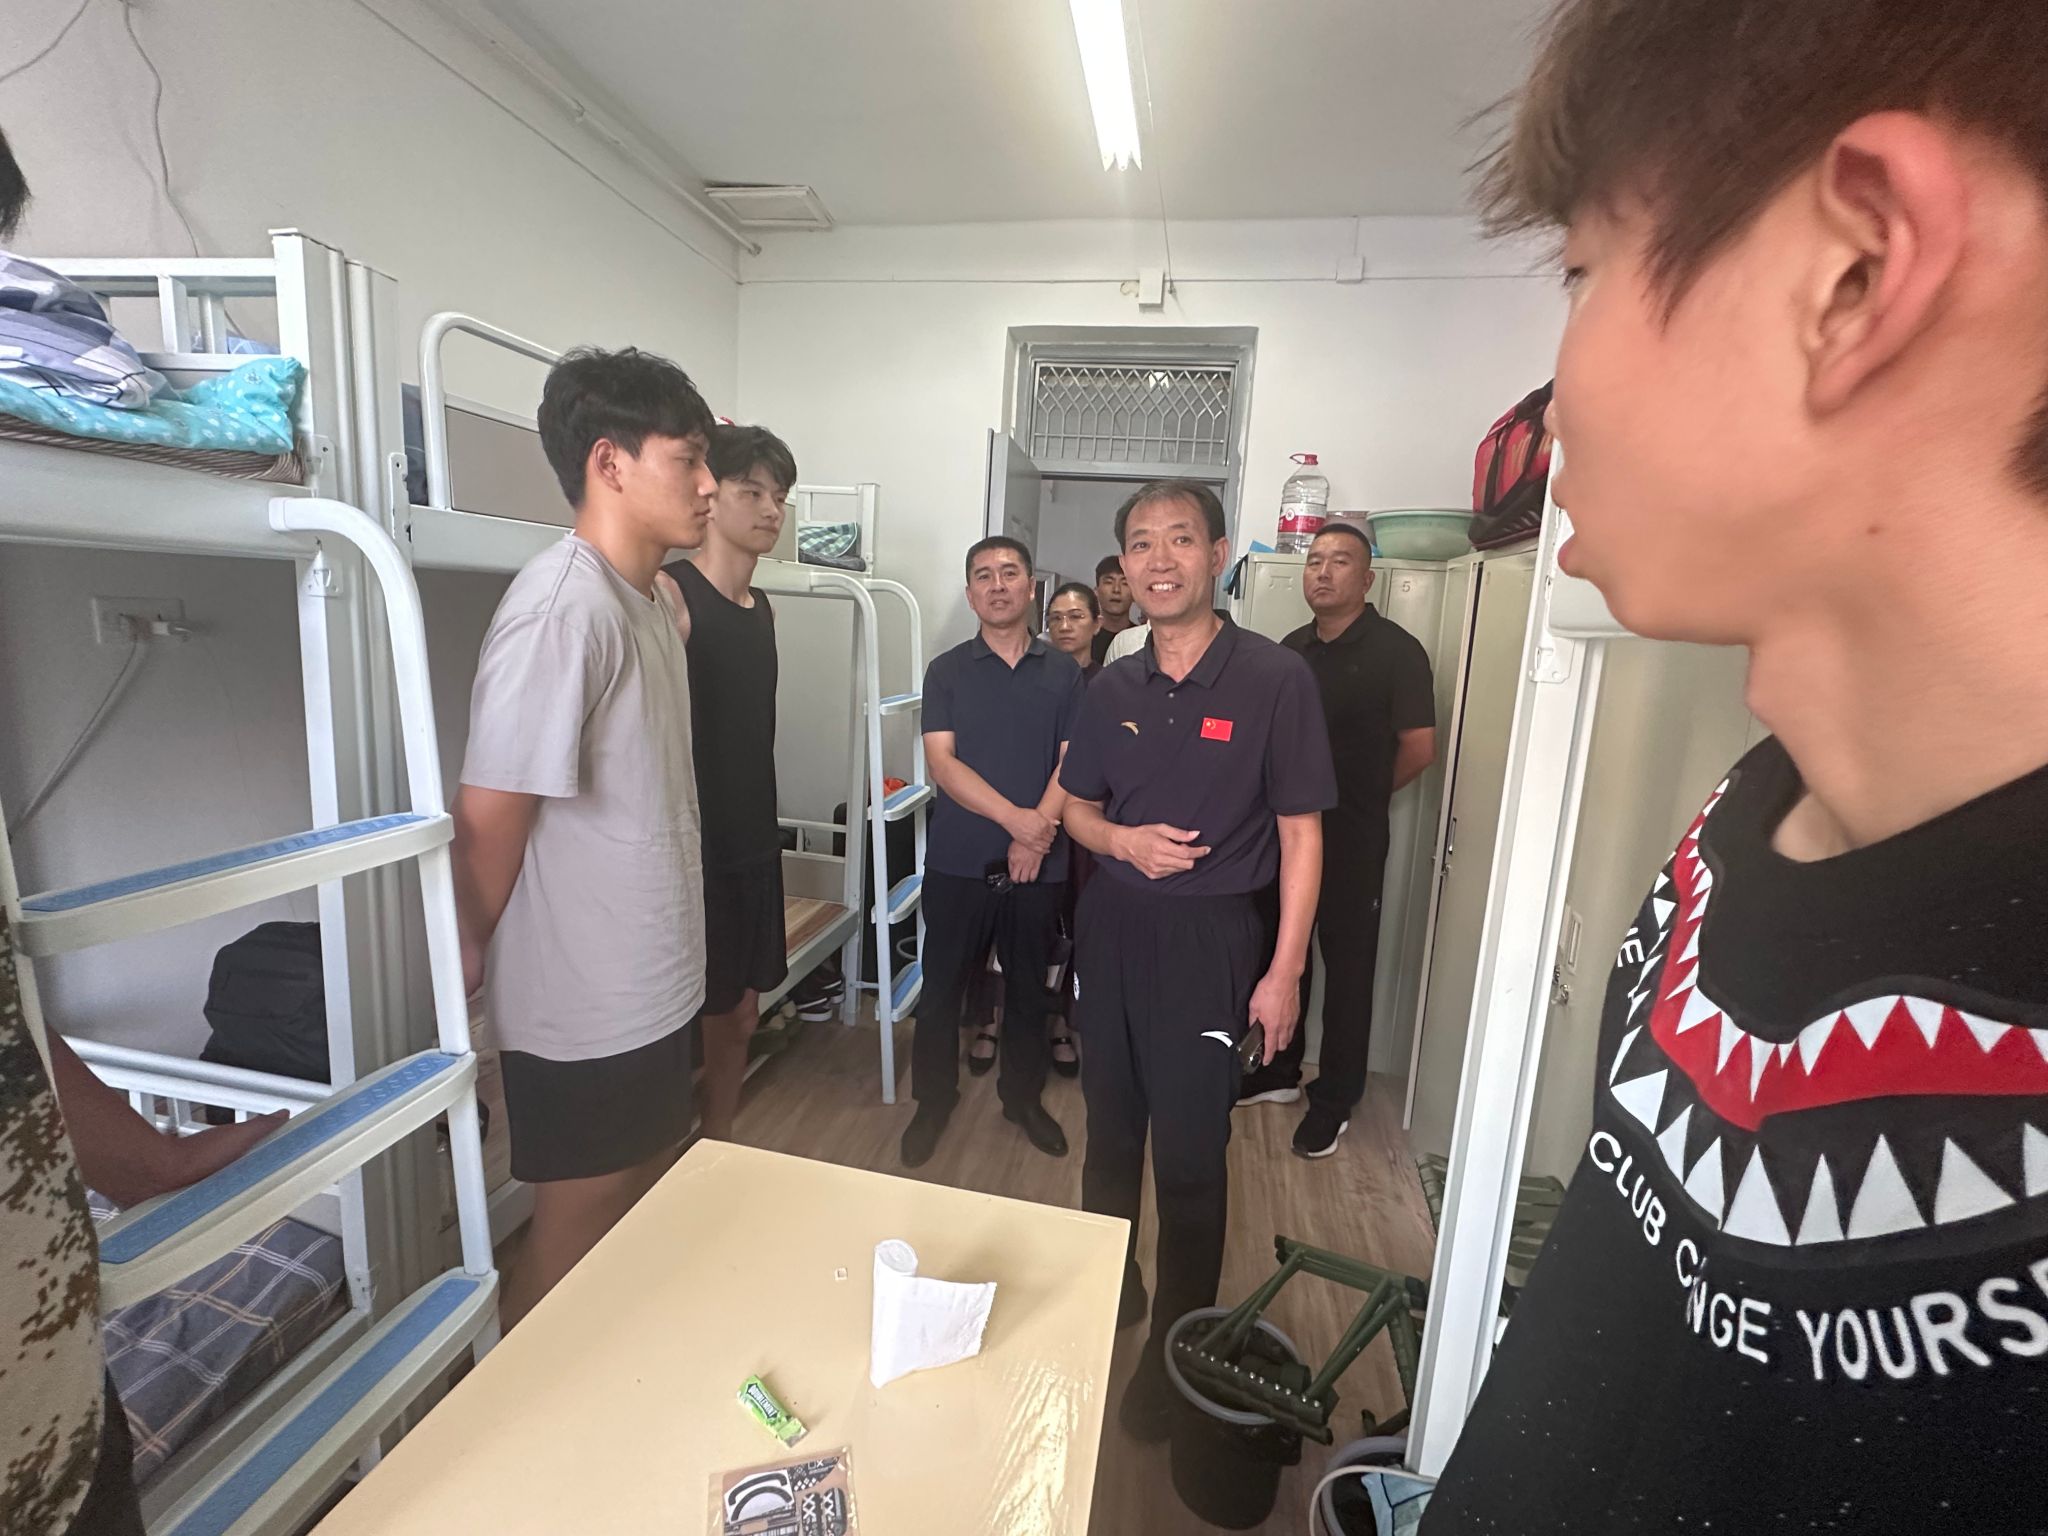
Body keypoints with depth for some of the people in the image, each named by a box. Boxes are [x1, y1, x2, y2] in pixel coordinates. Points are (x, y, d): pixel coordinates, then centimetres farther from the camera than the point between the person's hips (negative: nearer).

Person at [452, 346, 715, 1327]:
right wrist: (475, 952, -5)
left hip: (652, 982, 9)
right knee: (574, 1241, 13)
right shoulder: (561, 608, -24)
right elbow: (488, 816, -20)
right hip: (585, 1003, -9)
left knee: (647, 1208, 25)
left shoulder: (660, 596, 5)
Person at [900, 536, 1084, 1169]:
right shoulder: (947, 671, 1)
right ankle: (933, 1102, 30)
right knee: (942, 986, 9)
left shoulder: (1064, 672, 4)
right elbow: (942, 762, -9)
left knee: (1029, 987, 14)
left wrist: (1039, 832, -15)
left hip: (1037, 863, 1)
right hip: (957, 861, -1)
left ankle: (1023, 1096, 35)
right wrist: (1015, 818, -20)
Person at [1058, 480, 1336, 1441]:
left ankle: (1176, 1344, 29)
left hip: (1207, 936, -4)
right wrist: (1121, 840, -10)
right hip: (1112, 924, 5)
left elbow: (1300, 832, -8)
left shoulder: (1275, 679, -10)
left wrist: (1284, 972, -10)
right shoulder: (1114, 689, 4)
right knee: (1110, 1127, 19)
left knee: (1189, 1153, 5)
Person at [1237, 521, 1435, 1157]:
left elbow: (1418, 748, -9)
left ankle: (1334, 1103, 21)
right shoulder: (1291, 648, 9)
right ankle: (1281, 1072, 34)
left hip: (1352, 839, -6)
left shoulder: (1395, 650, -9)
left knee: (1347, 968, 6)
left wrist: (1360, 796, 3)